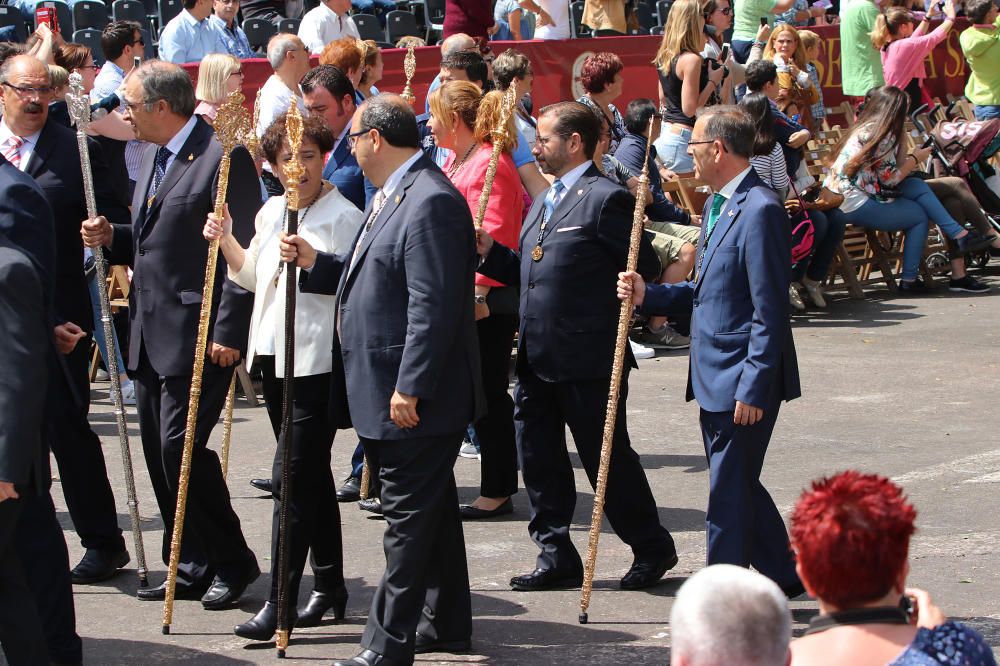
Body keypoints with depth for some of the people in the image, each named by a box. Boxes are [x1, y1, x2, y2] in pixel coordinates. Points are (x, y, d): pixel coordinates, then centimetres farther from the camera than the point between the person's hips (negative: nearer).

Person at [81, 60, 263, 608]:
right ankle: (191, 568, 18)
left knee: (180, 448, -11)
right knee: (159, 454, 9)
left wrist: (227, 332, -19)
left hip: (198, 335, -9)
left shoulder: (224, 157, -12)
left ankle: (232, 563, 3)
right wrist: (112, 238, 5)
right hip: (152, 334, 9)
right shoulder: (155, 158, 17)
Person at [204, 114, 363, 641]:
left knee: (294, 473, -11)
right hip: (274, 354, 8)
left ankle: (280, 603, -10)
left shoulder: (343, 216, -9)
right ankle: (329, 586, 25)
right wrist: (226, 241, 10)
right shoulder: (271, 213, 14)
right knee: (310, 473, 15)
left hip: (318, 358, -8)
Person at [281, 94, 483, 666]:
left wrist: (408, 388, -25)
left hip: (416, 398, -11)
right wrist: (316, 263, 10)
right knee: (430, 510, 18)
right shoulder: (394, 196, 15)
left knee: (410, 516, -5)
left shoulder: (430, 202, -19)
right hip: (393, 390, 11)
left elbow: (433, 305, -25)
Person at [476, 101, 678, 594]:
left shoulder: (606, 199, -12)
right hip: (537, 359, 9)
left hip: (588, 360, -9)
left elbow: (645, 269, -14)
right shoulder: (542, 203, 17)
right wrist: (489, 252, 6)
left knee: (607, 457, 2)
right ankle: (556, 558, 19)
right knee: (539, 460, 10)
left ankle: (652, 548, 18)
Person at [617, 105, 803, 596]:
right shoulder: (716, 205, 14)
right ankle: (782, 576, 31)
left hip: (742, 383, -10)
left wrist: (752, 388, -21)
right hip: (714, 378, 10)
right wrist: (648, 296, 4)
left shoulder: (759, 211, -18)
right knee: (737, 485, 18)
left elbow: (769, 312, -20)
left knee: (730, 495, -3)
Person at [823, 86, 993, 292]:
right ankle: (909, 280, 6)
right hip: (855, 205, -9)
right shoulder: (884, 135, -12)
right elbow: (890, 179, -11)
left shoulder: (864, 128, 16)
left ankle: (959, 235, 2)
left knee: (917, 187, 5)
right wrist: (915, 159, 3)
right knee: (920, 215, 2)